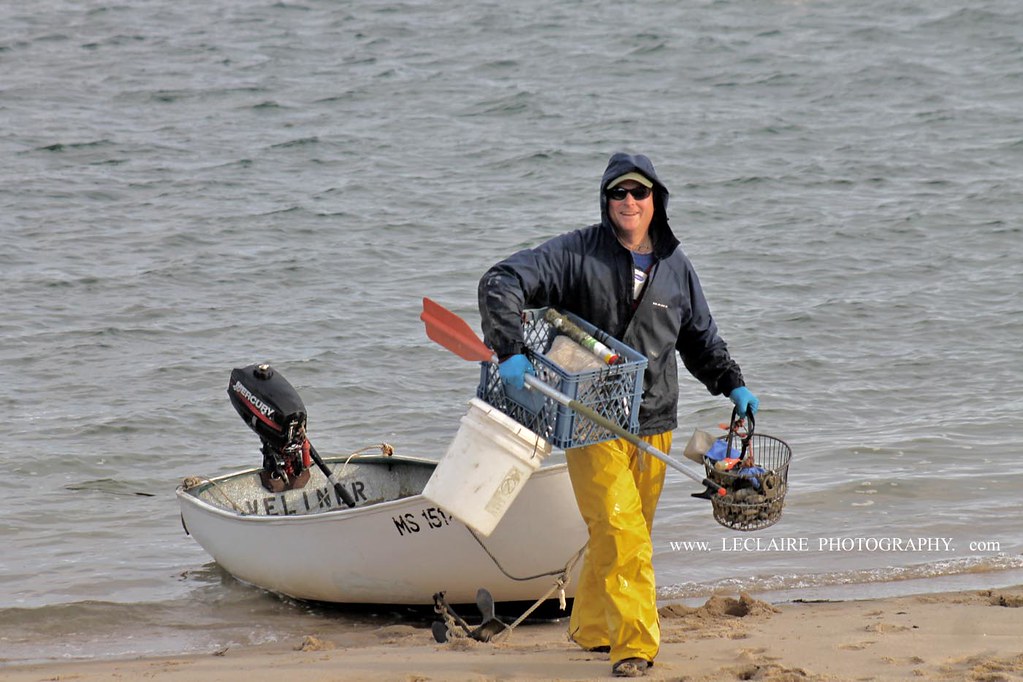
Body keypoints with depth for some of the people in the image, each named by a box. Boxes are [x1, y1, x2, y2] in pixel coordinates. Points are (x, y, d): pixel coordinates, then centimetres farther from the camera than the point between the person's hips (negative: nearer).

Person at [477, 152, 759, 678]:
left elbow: (700, 338, 23)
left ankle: (590, 629, 31)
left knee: (623, 534, 13)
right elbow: (501, 283, -12)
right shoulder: (577, 254, -5)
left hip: (653, 424, 5)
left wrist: (733, 385, 12)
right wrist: (509, 350, -25)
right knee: (621, 533, -15)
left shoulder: (675, 267, 9)